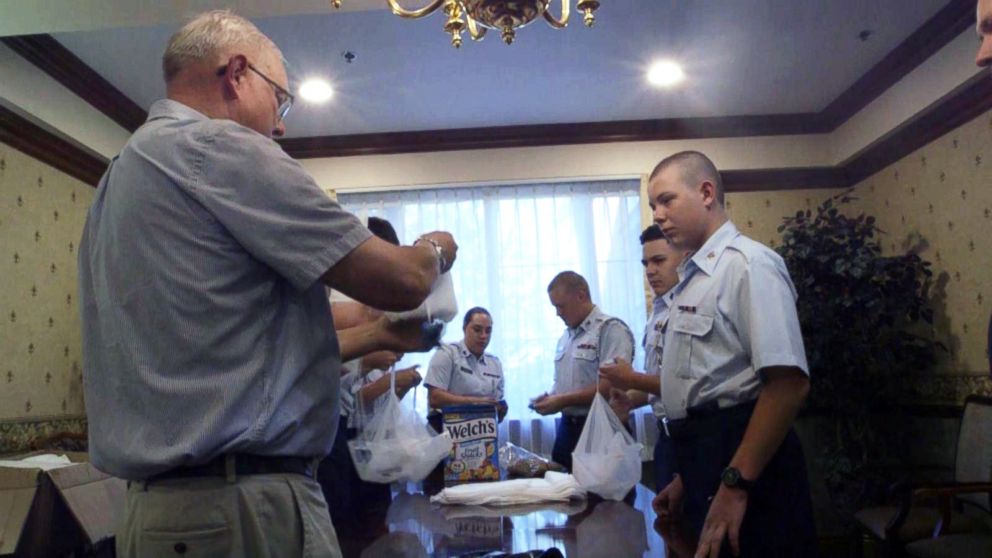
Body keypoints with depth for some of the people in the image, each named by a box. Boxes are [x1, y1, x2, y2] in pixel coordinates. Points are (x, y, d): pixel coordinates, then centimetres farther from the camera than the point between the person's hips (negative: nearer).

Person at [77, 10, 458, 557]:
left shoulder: (126, 173, 15)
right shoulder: (219, 148, -14)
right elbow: (401, 280, -13)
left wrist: (375, 335, 21)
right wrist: (434, 249, 10)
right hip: (239, 508, -10)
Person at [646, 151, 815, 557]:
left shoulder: (747, 263, -13)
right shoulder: (692, 277, 14)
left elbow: (788, 383, -22)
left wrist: (735, 484, -23)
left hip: (743, 464, -8)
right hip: (705, 459, 8)